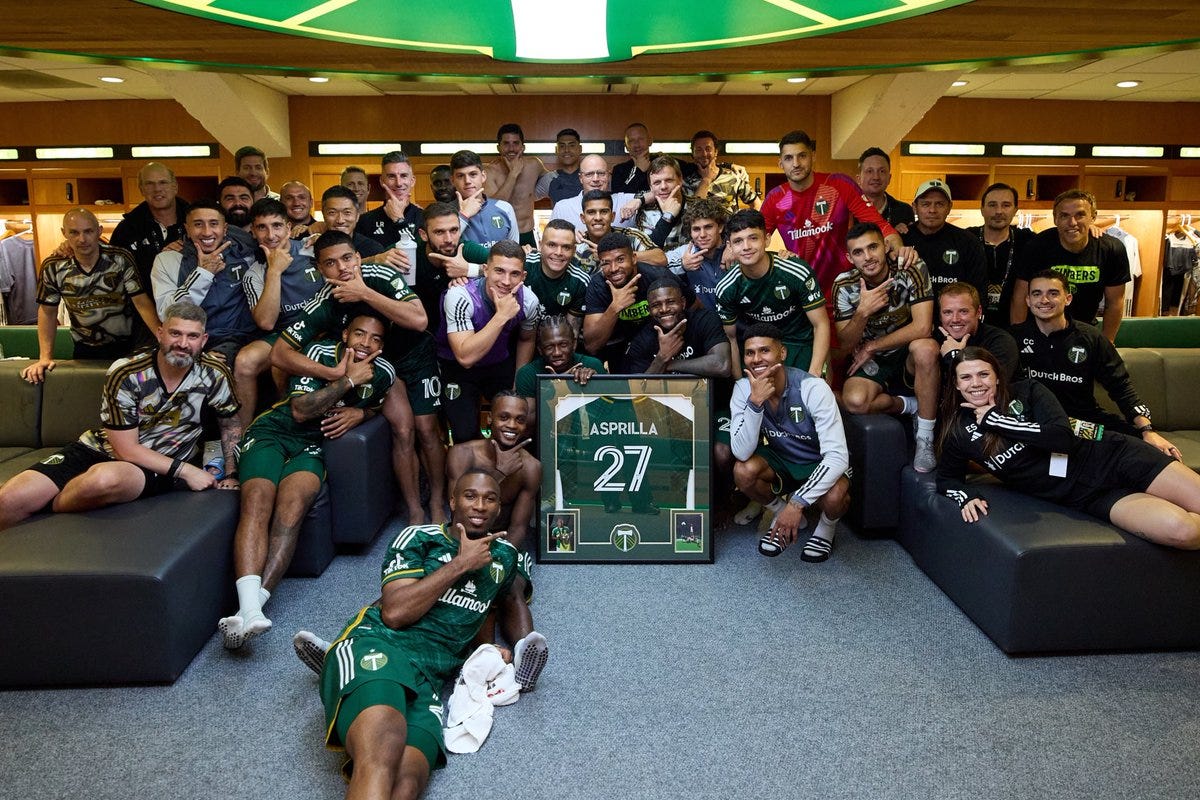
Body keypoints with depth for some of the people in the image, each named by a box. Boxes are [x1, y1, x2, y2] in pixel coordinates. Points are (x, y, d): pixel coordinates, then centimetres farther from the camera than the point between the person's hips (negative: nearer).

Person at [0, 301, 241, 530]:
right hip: (99, 449, 1)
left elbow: (230, 424, 10)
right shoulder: (125, 374, -13)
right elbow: (126, 449, -12)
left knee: (107, 478, -37)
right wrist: (185, 470, -16)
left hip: (158, 469, -1)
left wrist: (231, 475, -1)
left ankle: (47, 507, -6)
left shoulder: (214, 374, -8)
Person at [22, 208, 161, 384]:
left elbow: (141, 302, -17)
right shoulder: (52, 267, -10)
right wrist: (45, 357, -7)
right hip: (84, 349, 2)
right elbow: (47, 311, 0)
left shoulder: (121, 260, -16)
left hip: (125, 346, -2)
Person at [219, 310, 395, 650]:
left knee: (292, 505, -30)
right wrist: (347, 381, -15)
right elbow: (300, 410, -15)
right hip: (274, 431, -2)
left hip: (312, 446, 2)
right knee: (256, 501, -30)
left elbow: (375, 406, 24)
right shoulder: (321, 353, -8)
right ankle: (250, 609, -45)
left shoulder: (383, 373, 3)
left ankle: (253, 603, -40)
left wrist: (359, 413, 1)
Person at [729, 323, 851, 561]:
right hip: (780, 461, 3)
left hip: (819, 465, -3)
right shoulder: (743, 389, -17)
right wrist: (755, 402, -40)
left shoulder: (812, 388, -27)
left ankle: (826, 528, 4)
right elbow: (742, 453, -27)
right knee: (743, 471, -28)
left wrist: (797, 503, -39)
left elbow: (837, 456, -32)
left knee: (835, 497, -35)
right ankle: (782, 515, 4)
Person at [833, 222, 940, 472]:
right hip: (871, 364, 1)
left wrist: (871, 347, -16)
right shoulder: (844, 285, -10)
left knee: (925, 348, -36)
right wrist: (862, 312, -29)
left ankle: (926, 438, -20)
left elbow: (922, 327, -22)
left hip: (910, 358, -1)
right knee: (854, 402, -31)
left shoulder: (912, 269, -15)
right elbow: (845, 347, -10)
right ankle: (915, 407, 1)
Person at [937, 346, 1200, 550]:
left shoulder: (1027, 392, -3)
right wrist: (967, 496, -7)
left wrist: (996, 419, -14)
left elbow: (1064, 436, -17)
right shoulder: (958, 434, 1)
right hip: (1083, 497, 0)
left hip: (1110, 458, 0)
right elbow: (947, 479, 15)